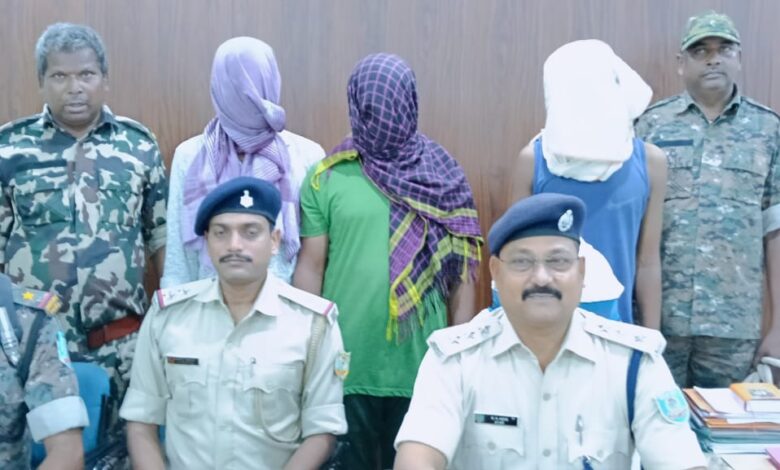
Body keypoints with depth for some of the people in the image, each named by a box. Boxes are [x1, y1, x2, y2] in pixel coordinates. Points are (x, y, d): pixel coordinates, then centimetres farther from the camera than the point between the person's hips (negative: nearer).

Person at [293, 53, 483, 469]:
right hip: (345, 362, -1)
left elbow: (460, 270, 3)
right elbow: (310, 266, 1)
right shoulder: (327, 178, -1)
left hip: (421, 361, 1)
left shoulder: (442, 178, 2)